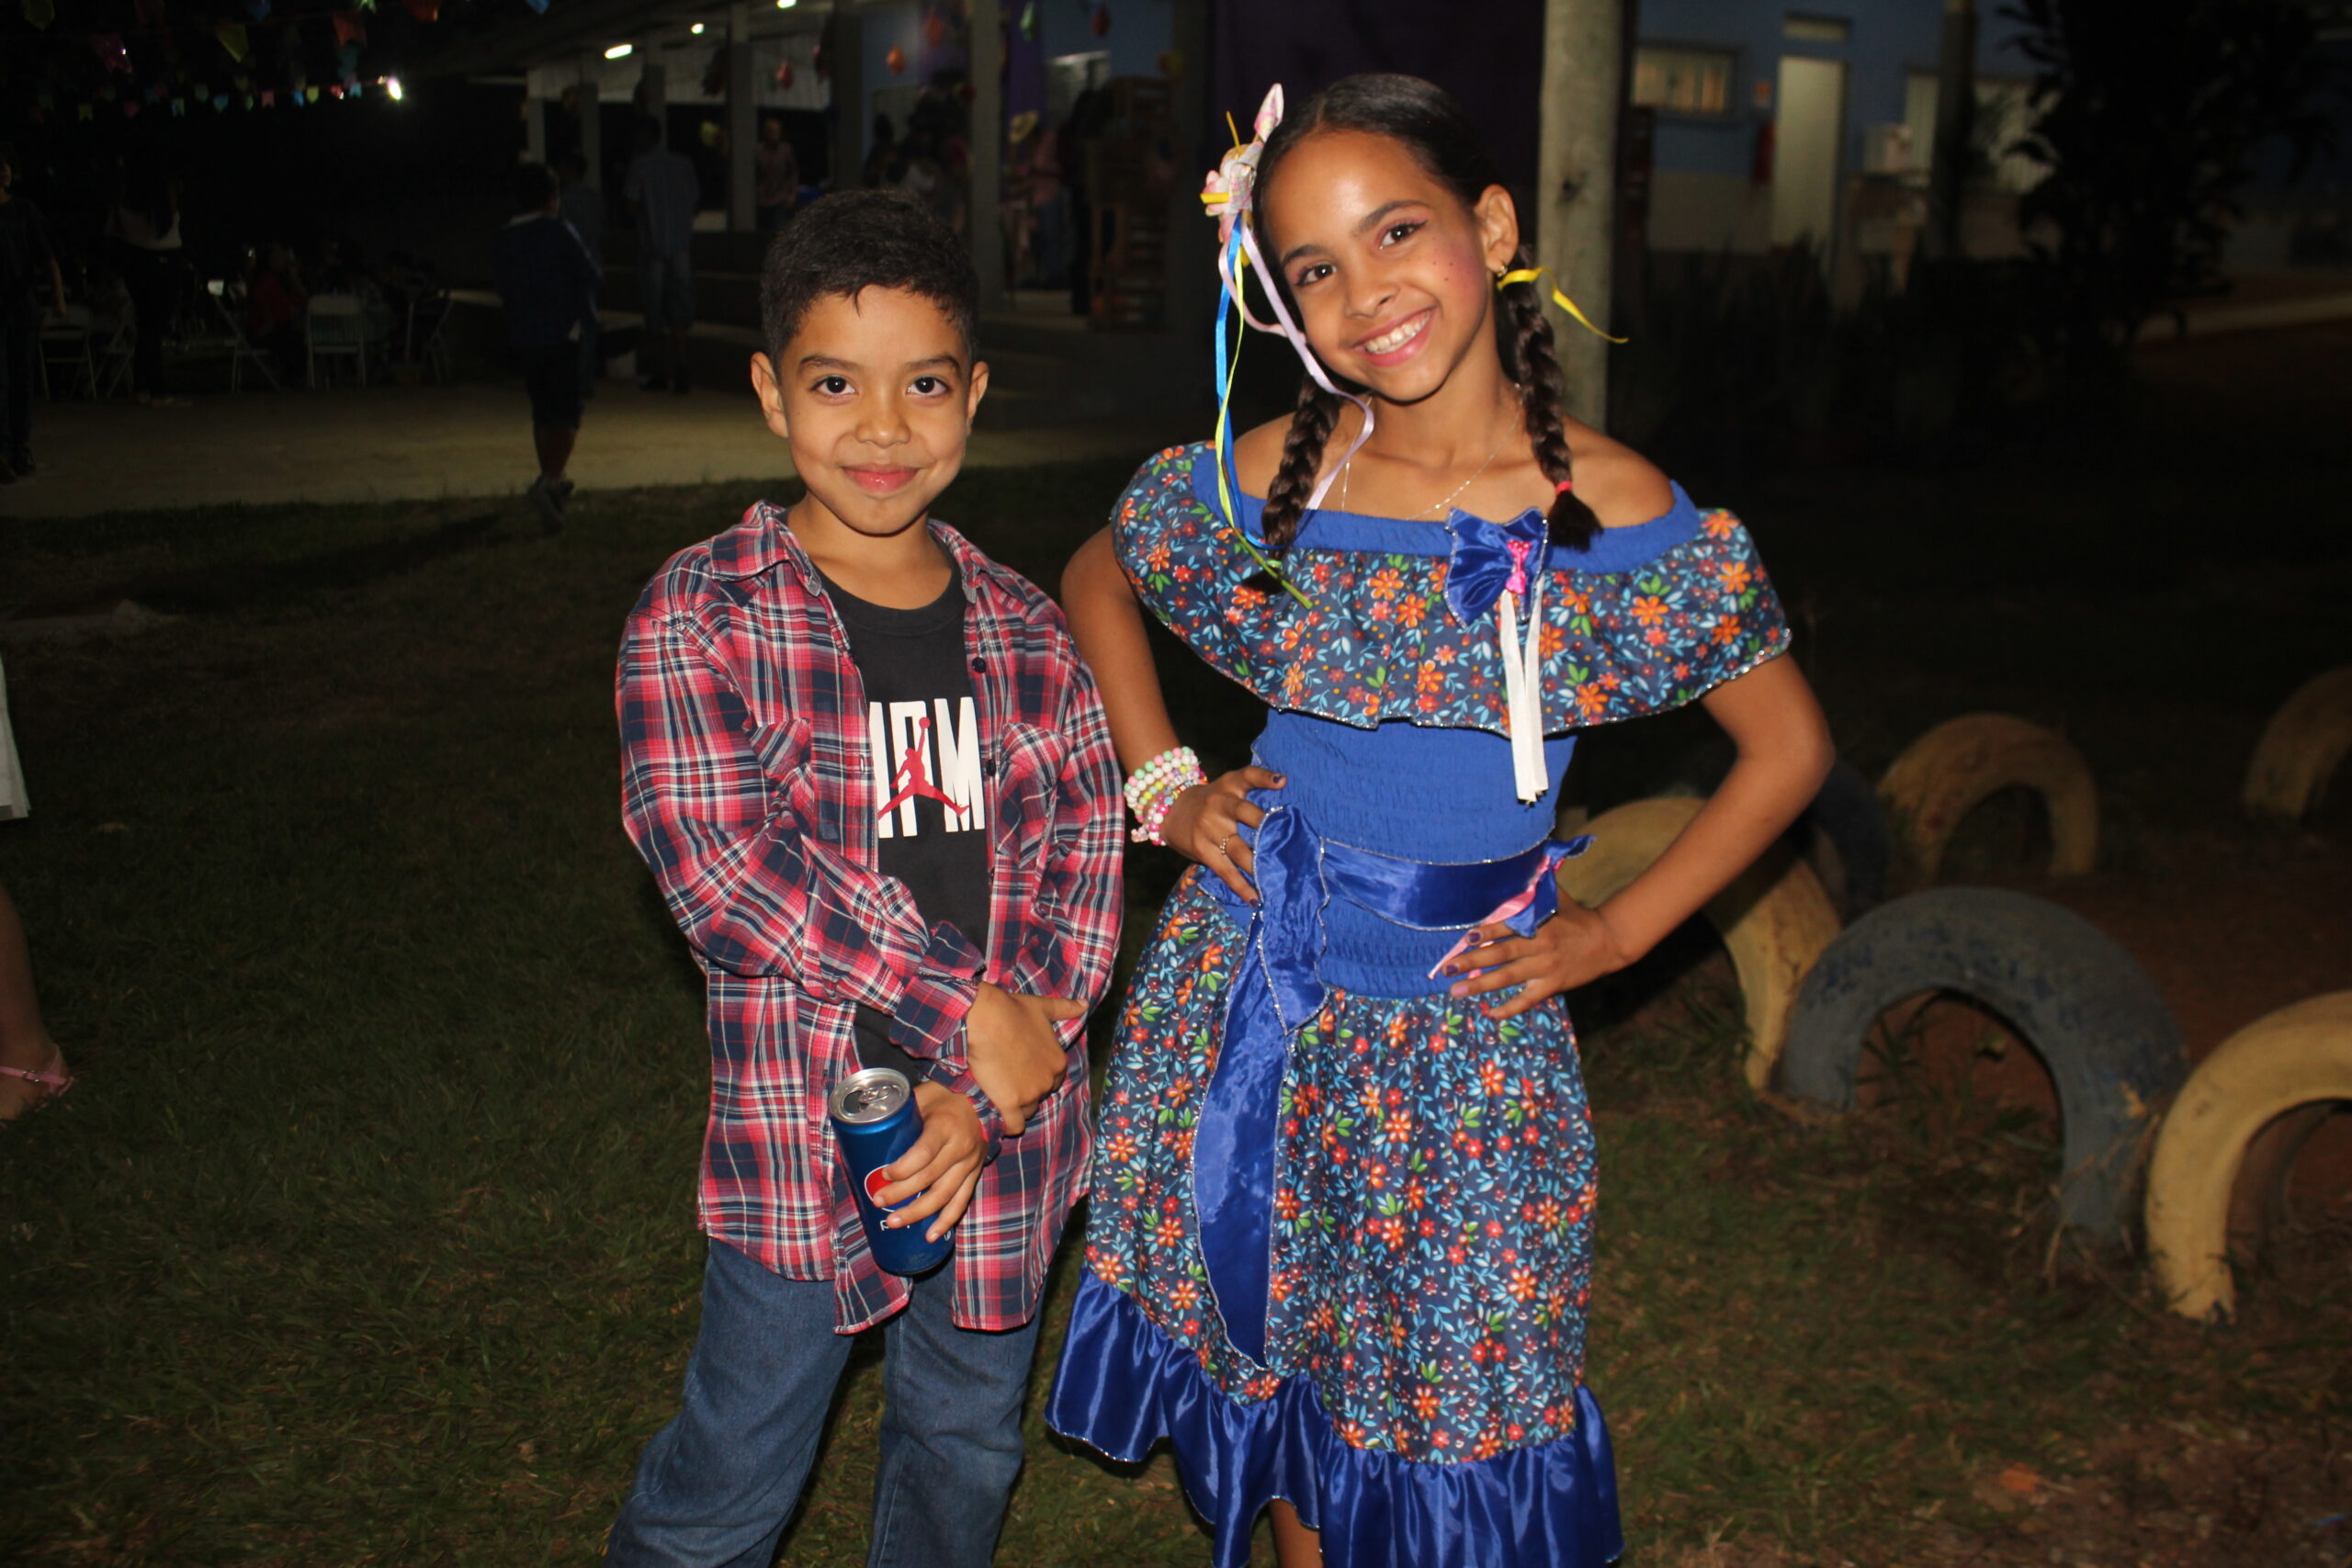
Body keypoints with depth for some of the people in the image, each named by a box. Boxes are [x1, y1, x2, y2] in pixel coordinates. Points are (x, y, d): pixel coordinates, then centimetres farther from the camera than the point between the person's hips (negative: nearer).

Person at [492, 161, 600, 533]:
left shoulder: (504, 239, 6)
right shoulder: (558, 231, -7)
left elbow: (502, 290, 11)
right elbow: (591, 276, -6)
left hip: (523, 335, 5)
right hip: (563, 331, -5)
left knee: (542, 411, 18)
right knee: (566, 414, -5)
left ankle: (552, 480, 28)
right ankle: (549, 481, -24)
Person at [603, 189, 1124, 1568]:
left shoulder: (1028, 634, 1)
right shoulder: (701, 615, -10)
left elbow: (1087, 868, -2)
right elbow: (723, 871, -20)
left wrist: (993, 1095, -15)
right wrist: (970, 1011, -19)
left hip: (1006, 1137, 4)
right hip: (800, 1135, -3)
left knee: (968, 1453, 23)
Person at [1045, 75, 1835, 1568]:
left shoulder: (1625, 518, -12)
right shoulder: (1265, 482, -7)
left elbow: (1789, 745, 0)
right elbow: (1097, 577, 13)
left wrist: (1619, 930, -4)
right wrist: (1165, 786, 4)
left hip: (1468, 1017, -1)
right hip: (1252, 984, 2)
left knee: (1455, 1388, 10)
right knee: (1271, 1346, 17)